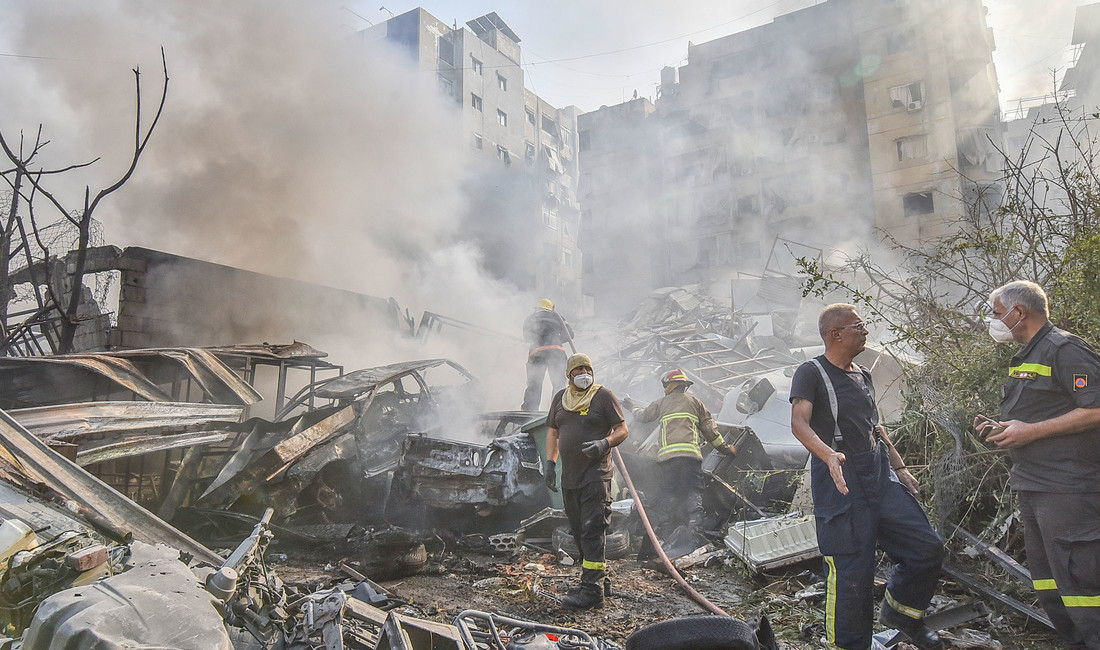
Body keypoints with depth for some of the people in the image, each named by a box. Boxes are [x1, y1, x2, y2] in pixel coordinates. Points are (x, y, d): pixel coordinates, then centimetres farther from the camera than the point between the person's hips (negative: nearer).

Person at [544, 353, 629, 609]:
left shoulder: (603, 395, -2)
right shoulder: (560, 398, 14)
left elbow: (622, 430, -3)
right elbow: (552, 432, 20)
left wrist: (605, 443, -22)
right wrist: (550, 462, 9)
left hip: (596, 475, -6)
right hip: (569, 476, 6)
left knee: (592, 530, -10)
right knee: (578, 532, 12)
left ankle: (592, 590, -8)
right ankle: (597, 578, 26)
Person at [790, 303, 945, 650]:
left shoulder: (863, 375, 17)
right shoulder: (811, 373, -8)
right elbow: (799, 423, -22)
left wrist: (900, 467, 24)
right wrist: (828, 455, -39)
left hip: (880, 475, 7)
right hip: (840, 482, -7)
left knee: (928, 547, 3)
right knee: (852, 575, -6)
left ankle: (899, 612, 28)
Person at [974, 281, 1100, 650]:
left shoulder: (1064, 349, -11)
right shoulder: (1024, 358, 18)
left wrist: (1031, 431, -19)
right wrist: (1001, 429, 9)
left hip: (1067, 490, -10)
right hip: (1033, 490, 10)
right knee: (1048, 587, 15)